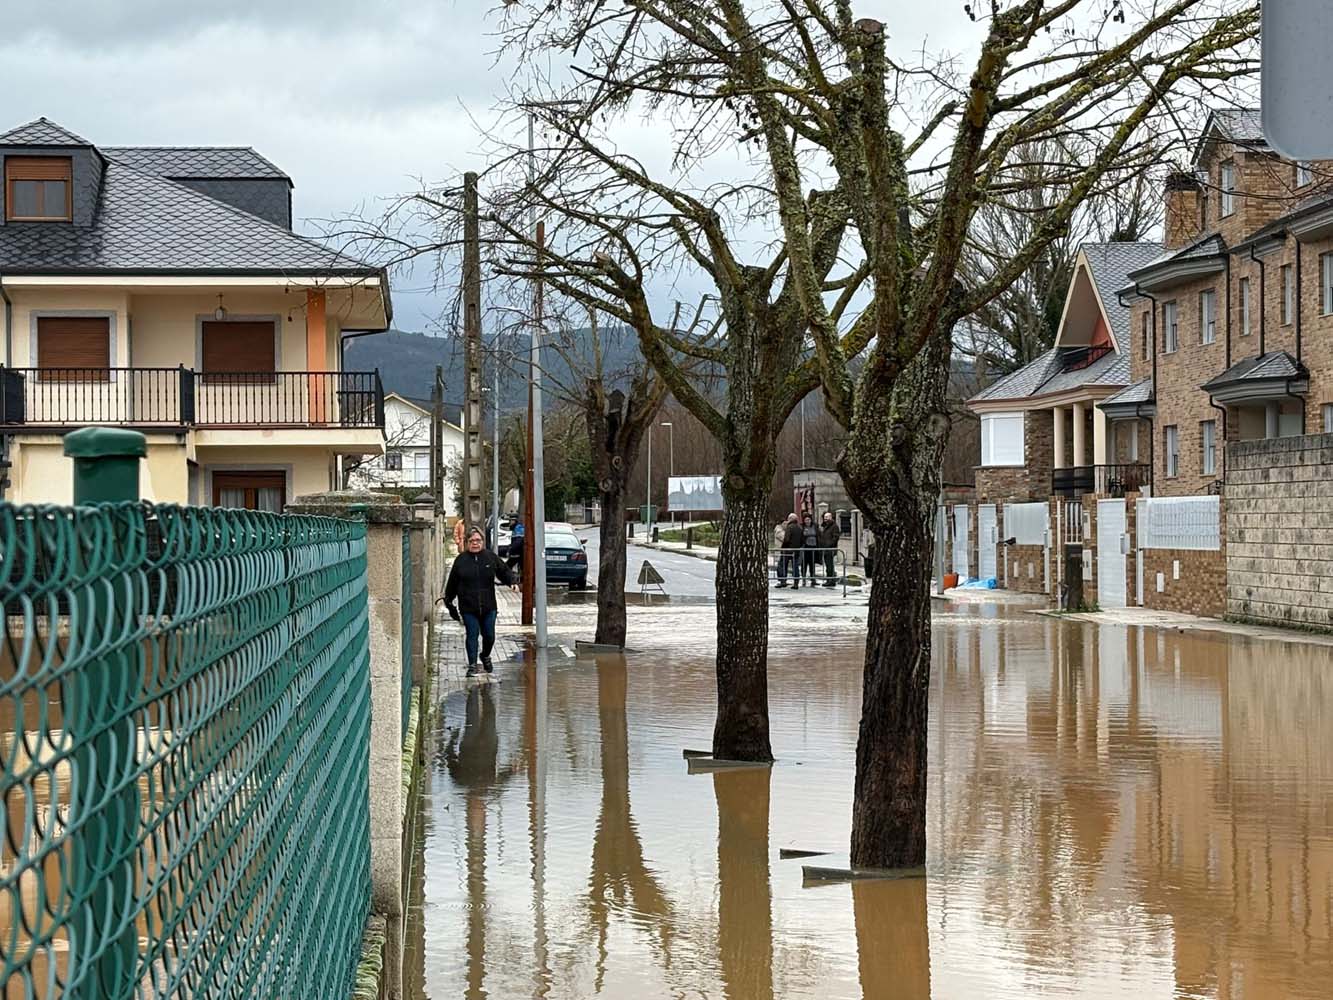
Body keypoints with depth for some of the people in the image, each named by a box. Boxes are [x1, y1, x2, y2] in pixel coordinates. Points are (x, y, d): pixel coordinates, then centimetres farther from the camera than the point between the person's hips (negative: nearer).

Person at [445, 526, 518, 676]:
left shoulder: (491, 557, 4)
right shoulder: (461, 559, 1)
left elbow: (503, 571, 12)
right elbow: (452, 583, 8)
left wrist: (511, 583, -6)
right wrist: (449, 601, 12)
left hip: (488, 606, 2)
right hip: (468, 607, -2)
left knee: (489, 636, 7)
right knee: (472, 635, -2)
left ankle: (486, 657, 35)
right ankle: (472, 665, 5)